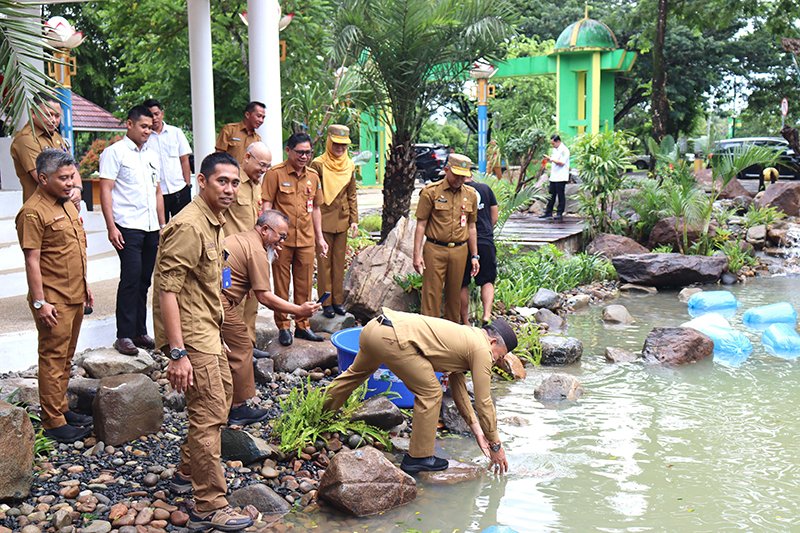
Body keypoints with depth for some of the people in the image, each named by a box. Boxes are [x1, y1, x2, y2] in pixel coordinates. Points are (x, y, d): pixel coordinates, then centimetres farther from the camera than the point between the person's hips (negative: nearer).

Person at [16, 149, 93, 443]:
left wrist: (84, 286, 21)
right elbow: (32, 261, -18)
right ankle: (53, 422, 6)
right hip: (54, 300, -9)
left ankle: (61, 408, 28)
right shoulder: (33, 212, -16)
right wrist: (39, 302, -20)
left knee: (66, 357, 16)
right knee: (53, 358, -1)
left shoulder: (66, 204, 12)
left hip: (74, 296, 9)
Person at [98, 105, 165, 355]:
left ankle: (140, 332, 16)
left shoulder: (151, 155, 19)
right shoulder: (114, 152, -2)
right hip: (128, 227, -6)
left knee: (144, 281, 9)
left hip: (151, 228, 6)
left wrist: (162, 226, 19)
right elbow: (105, 191, -7)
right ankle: (124, 336, -4)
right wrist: (111, 226, -15)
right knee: (131, 279, -10)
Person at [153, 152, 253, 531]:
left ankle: (188, 473, 37)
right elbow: (166, 290, -26)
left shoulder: (213, 221, 10)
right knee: (209, 416, -6)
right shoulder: (188, 227, -22)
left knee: (221, 397, 22)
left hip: (207, 329, 11)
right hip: (191, 336, -10)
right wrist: (178, 353, -30)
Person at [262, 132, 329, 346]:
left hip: (306, 240, 5)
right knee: (281, 285, 5)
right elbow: (267, 206, -8)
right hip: (282, 239, -5)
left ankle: (302, 325, 22)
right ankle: (283, 327, 15)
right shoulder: (275, 174, -7)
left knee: (304, 285, 11)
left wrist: (320, 237, 16)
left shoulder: (313, 176, 10)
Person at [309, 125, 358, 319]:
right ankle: (326, 302, 9)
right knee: (324, 262, 2)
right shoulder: (318, 164, -8)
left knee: (339, 261, 10)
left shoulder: (349, 165, 8)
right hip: (323, 220, -5)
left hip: (342, 220, 5)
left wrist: (354, 220, 9)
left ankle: (338, 300, 19)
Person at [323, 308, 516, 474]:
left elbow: (459, 390, 31)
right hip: (391, 337, -10)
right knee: (430, 393, 0)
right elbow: (484, 401, 3)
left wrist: (477, 430, 31)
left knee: (356, 372, 33)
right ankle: (418, 457, 11)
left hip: (375, 326, 10)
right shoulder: (481, 350, 1)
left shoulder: (464, 338, 27)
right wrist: (496, 446, 13)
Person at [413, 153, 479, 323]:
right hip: (435, 250, -4)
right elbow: (421, 224, -4)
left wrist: (474, 256, 13)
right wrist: (417, 254, -9)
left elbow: (471, 227, 15)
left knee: (454, 294, 12)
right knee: (431, 293, -2)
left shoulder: (471, 194, 8)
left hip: (459, 251, 4)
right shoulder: (431, 192, -4)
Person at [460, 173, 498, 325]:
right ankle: (487, 314, -8)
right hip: (486, 242, 2)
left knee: (462, 284, 10)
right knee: (487, 281, 11)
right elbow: (495, 216, 8)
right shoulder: (486, 189, 4)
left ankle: (465, 321, 14)